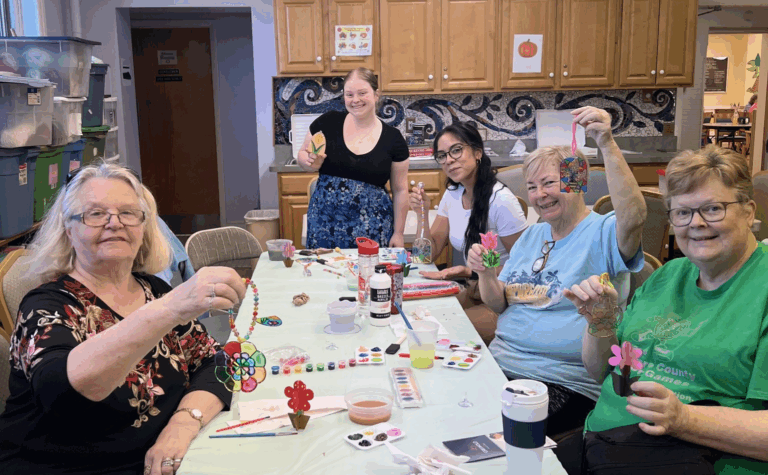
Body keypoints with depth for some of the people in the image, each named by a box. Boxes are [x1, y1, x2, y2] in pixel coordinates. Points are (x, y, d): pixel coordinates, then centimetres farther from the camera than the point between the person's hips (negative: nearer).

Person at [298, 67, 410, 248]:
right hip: (325, 224, 1)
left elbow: (400, 189, 4)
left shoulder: (393, 138, -1)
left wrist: (398, 233, 3)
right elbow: (302, 156, 12)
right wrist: (312, 163, -11)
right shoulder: (327, 123, -1)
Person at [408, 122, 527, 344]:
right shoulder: (452, 195, 4)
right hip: (476, 291, 7)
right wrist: (422, 215, -10)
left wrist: (471, 272, -24)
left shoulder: (501, 201, -21)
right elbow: (430, 253, 6)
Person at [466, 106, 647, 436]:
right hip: (501, 360, 7)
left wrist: (607, 145, -37)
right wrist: (485, 274, -6)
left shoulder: (602, 233, -5)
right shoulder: (531, 236, 16)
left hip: (564, 381, -6)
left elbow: (633, 218, -31)